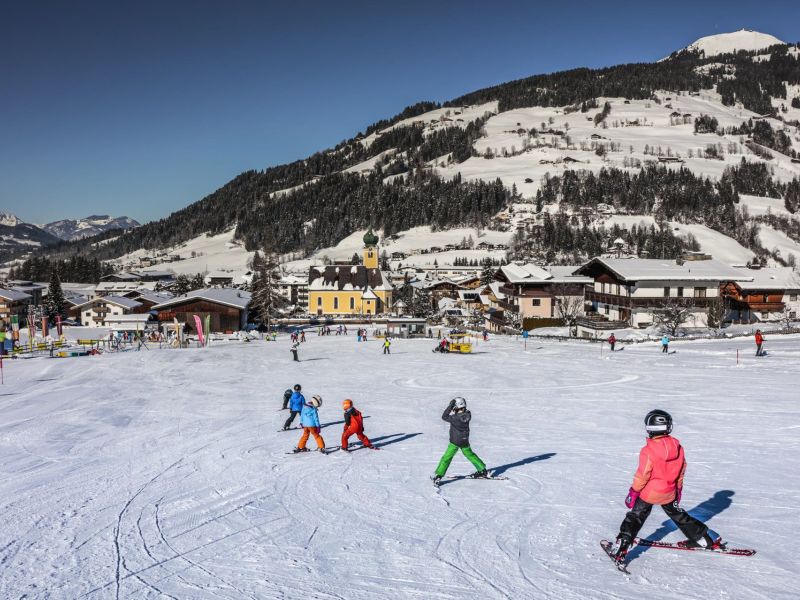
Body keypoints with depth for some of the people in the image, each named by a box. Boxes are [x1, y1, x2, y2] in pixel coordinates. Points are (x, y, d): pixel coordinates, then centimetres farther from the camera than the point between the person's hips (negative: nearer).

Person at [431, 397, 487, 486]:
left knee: (446, 458, 2)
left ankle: (438, 476, 4)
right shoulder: (467, 414, -10)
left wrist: (450, 406, -24)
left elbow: (444, 417, -23)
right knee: (469, 454, 25)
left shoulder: (456, 418, -29)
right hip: (465, 441, 6)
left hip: (455, 442, -6)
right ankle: (482, 470, 32)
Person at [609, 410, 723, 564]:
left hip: (649, 492, -5)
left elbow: (642, 475, -19)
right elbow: (681, 469, 6)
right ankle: (708, 539, 36)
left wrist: (633, 491, -6)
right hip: (669, 492, 5)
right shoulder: (677, 447, -7)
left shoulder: (648, 451, -24)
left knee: (634, 518, 6)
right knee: (678, 515, 26)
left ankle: (620, 549, -1)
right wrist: (678, 487, 21)